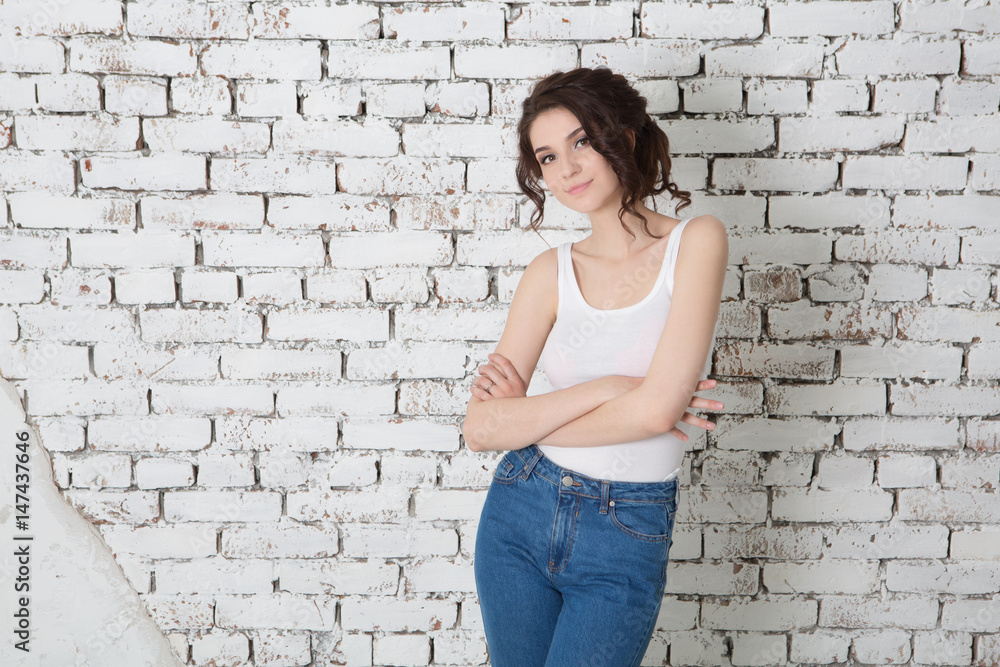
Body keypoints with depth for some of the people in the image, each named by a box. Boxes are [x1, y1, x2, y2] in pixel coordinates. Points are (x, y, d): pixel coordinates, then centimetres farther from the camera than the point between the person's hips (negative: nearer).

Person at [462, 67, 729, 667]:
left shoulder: (697, 241, -9)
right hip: (520, 511, 4)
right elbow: (479, 428, -7)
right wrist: (607, 389, -16)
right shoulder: (552, 271, 0)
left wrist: (525, 418, -9)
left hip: (625, 541, -3)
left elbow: (659, 408, -20)